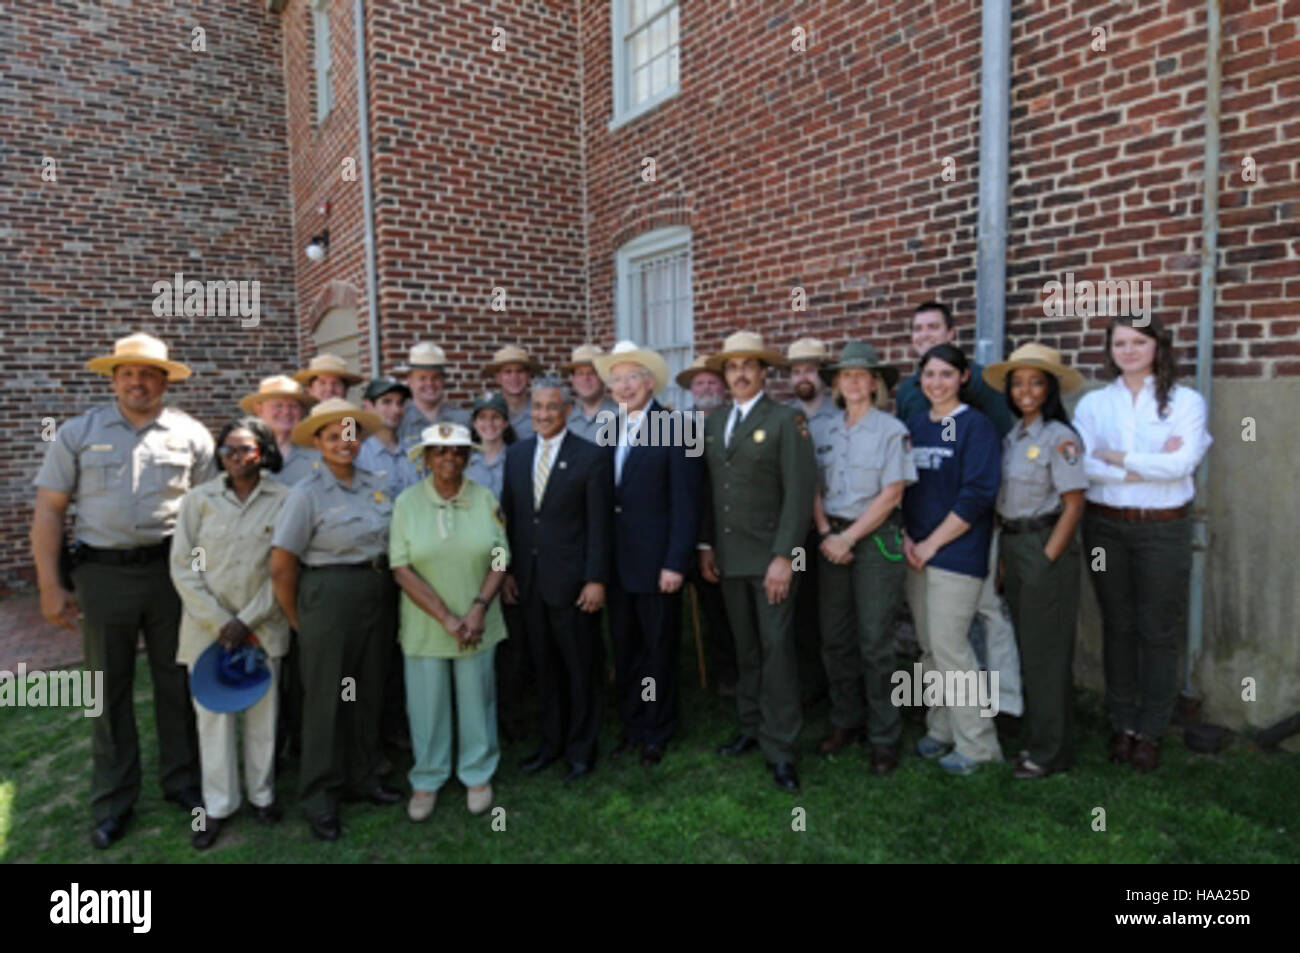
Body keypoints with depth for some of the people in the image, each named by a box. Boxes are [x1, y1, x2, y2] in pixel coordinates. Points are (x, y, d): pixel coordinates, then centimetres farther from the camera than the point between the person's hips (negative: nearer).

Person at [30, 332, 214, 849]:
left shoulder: (190, 434, 3)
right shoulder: (78, 433, 2)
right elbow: (48, 511, 2)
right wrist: (50, 586, -2)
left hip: (172, 569, 0)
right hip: (103, 572, 0)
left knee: (176, 680, 11)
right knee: (109, 687, 11)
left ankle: (182, 780, 28)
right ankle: (112, 801, 26)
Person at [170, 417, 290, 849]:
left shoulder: (284, 500, -4)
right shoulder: (198, 499, -1)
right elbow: (183, 569, -2)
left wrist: (248, 620, -9)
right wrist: (219, 622, -8)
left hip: (263, 625, 0)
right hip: (207, 626, 1)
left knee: (263, 711, 8)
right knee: (214, 714, 6)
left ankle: (262, 793, 26)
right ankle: (218, 805, 21)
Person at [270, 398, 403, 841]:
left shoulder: (376, 485, 4)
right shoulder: (307, 494, -11)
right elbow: (281, 566, -10)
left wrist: (388, 597, 9)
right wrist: (298, 622, -3)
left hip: (379, 597, 5)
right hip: (329, 596, -5)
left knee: (368, 691, 16)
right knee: (326, 697, 7)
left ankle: (361, 778, 34)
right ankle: (319, 797, 24)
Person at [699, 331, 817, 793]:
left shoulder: (786, 419, -7)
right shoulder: (713, 421, 10)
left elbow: (799, 492, -12)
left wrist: (783, 557, -16)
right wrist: (706, 545, 9)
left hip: (771, 557, -5)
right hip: (728, 557, 5)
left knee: (776, 649, -2)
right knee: (746, 648, 14)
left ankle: (780, 747, 10)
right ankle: (752, 726, 29)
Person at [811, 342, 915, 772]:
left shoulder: (891, 430, -4)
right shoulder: (828, 431, 10)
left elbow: (891, 495, -9)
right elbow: (816, 490, 8)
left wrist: (849, 538, -12)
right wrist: (825, 534, -7)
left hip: (876, 539, -4)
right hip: (833, 539, 5)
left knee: (874, 643, -1)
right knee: (835, 639, 9)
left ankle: (884, 736, 14)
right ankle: (845, 721, 26)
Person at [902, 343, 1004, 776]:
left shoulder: (975, 425, -7)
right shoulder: (914, 424, 11)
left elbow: (978, 494, -14)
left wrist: (932, 543, -13)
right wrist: (905, 537, 0)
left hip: (957, 553, -6)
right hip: (917, 552, 6)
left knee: (949, 646, -6)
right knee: (929, 646, 12)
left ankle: (976, 744, 10)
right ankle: (941, 729, 27)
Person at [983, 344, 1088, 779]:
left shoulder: (1059, 437, -11)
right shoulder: (1012, 436, 10)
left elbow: (1073, 503, -14)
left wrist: (1047, 559, -16)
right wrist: (1005, 557, 9)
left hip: (1045, 548, -7)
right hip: (1012, 547, 7)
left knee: (1046, 652, 1)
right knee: (1026, 647, 15)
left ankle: (1050, 751, 15)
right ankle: (1035, 737, 29)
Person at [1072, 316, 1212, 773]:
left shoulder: (1186, 401, 1)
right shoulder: (1093, 403, 5)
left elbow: (1181, 464, -13)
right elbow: (1082, 464, -9)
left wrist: (1115, 455, -10)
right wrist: (1150, 465, -13)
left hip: (1163, 528, -1)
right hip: (1105, 527, 2)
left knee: (1159, 631, 4)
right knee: (1117, 627, 10)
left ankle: (1150, 731, 18)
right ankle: (1123, 724, 24)